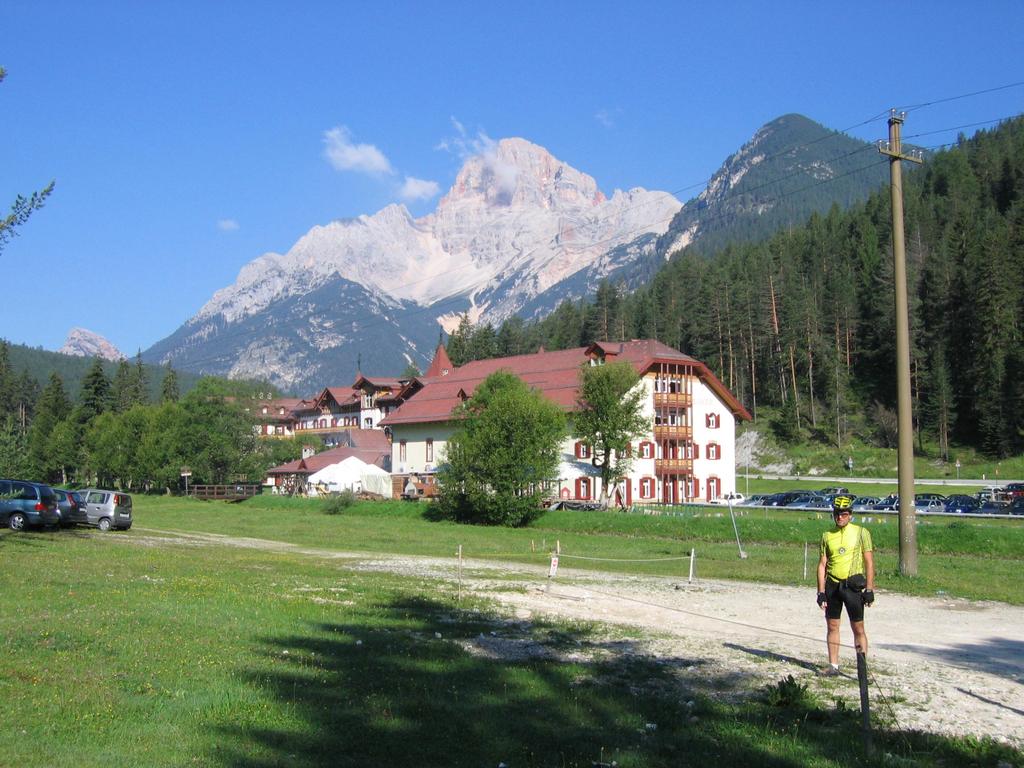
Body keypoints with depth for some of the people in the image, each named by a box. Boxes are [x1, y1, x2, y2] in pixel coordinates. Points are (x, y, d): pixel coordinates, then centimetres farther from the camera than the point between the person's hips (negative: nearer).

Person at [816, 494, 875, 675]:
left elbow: (869, 563, -1)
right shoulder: (827, 535, 8)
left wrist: (869, 590, -7)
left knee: (858, 628, -2)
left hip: (853, 585, -3)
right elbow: (822, 564, 8)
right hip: (832, 585, 4)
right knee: (832, 626, 7)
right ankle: (833, 665, 16)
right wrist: (821, 591, 3)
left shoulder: (861, 532, -1)